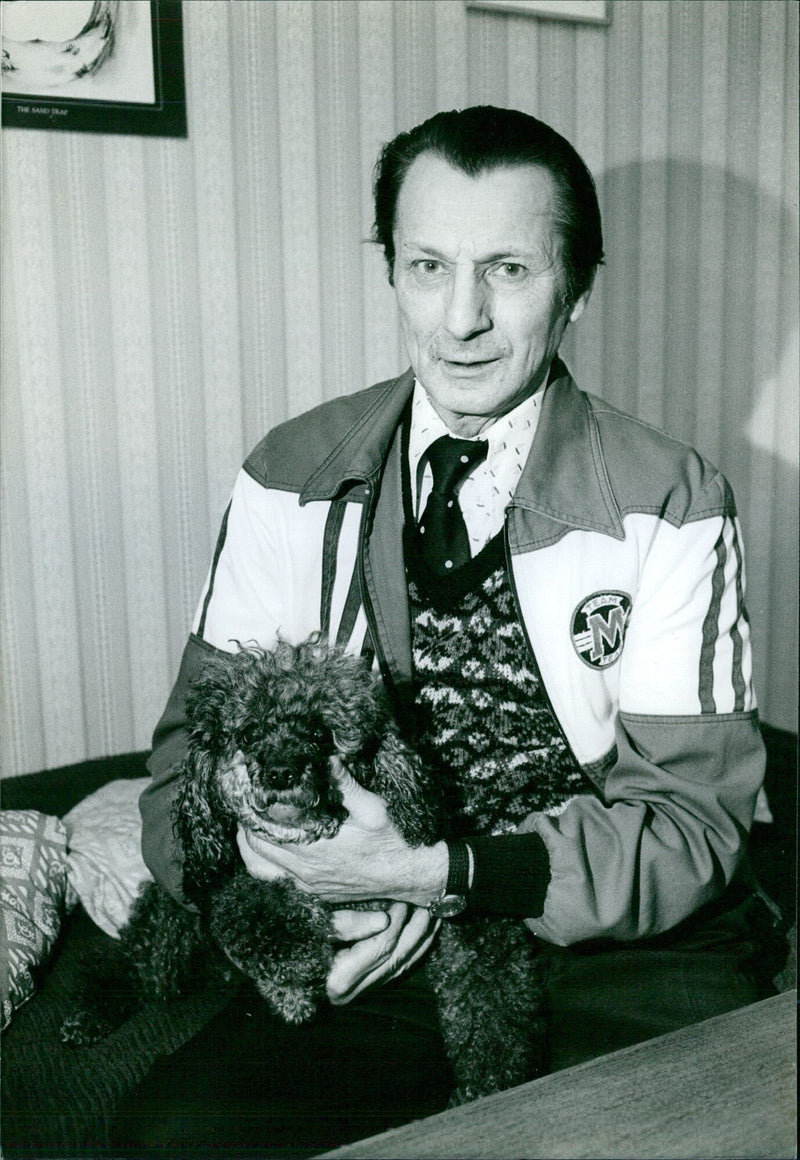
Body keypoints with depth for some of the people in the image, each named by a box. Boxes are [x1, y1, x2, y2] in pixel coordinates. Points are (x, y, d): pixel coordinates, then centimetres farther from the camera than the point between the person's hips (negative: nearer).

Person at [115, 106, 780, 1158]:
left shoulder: (672, 506, -5)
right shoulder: (288, 483, 1)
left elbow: (691, 819, -8)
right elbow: (194, 751, 3)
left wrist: (442, 872, -23)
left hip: (623, 953, 0)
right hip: (377, 953, 2)